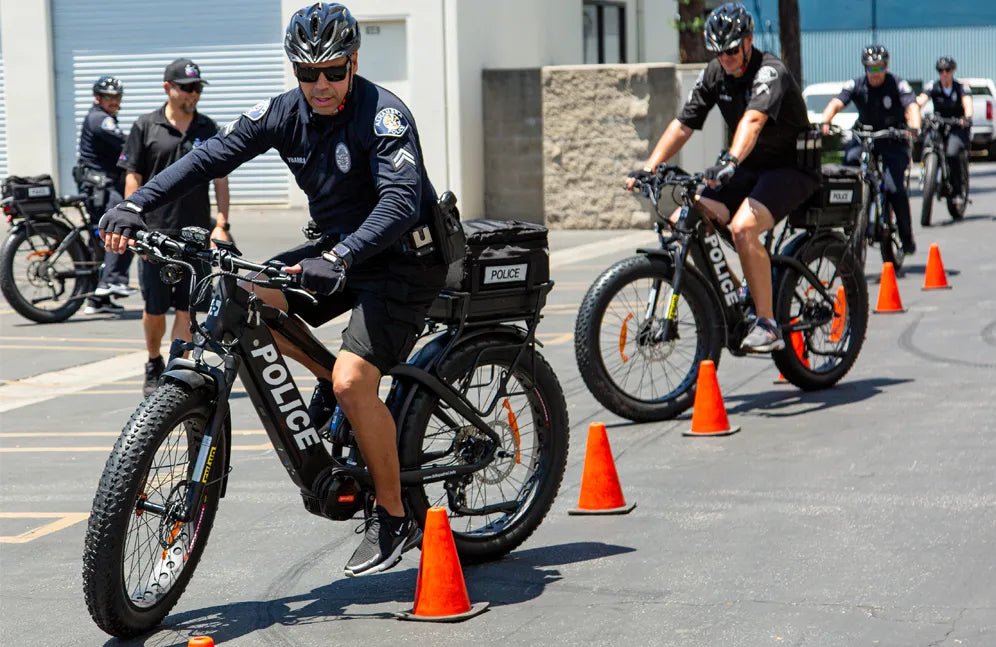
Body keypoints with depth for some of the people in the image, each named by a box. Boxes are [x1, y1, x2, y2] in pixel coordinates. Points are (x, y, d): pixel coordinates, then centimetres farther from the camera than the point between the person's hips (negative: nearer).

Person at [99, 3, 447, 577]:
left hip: (404, 259, -7)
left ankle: (394, 518, -4)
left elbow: (400, 202, -35)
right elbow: (211, 157, -8)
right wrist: (136, 206, -21)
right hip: (340, 249, 7)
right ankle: (329, 380, 10)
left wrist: (338, 258, -50)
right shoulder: (287, 113, -4)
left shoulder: (384, 115, -23)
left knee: (353, 383, -21)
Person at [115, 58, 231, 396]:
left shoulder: (209, 130, 7)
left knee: (186, 308, 0)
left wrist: (222, 225, 0)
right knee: (154, 308, 5)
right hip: (154, 232, -1)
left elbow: (220, 180, 8)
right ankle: (154, 366, 26)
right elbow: (133, 178, 2)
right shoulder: (146, 127, 2)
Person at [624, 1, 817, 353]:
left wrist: (731, 160, -58)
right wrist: (647, 169, -14)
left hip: (792, 168, -8)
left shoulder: (769, 72, -22)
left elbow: (753, 120, -41)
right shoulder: (715, 74, 1)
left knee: (742, 228, -33)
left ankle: (768, 326, -24)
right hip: (749, 169, 8)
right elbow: (682, 125, -1)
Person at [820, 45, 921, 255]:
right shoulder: (856, 86, -6)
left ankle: (907, 237, -1)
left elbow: (912, 106, -25)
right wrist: (824, 122, -39)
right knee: (849, 160, -29)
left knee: (894, 188, -17)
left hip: (894, 140, -2)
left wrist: (914, 127, -46)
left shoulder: (898, 85, -11)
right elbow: (836, 103, -19)